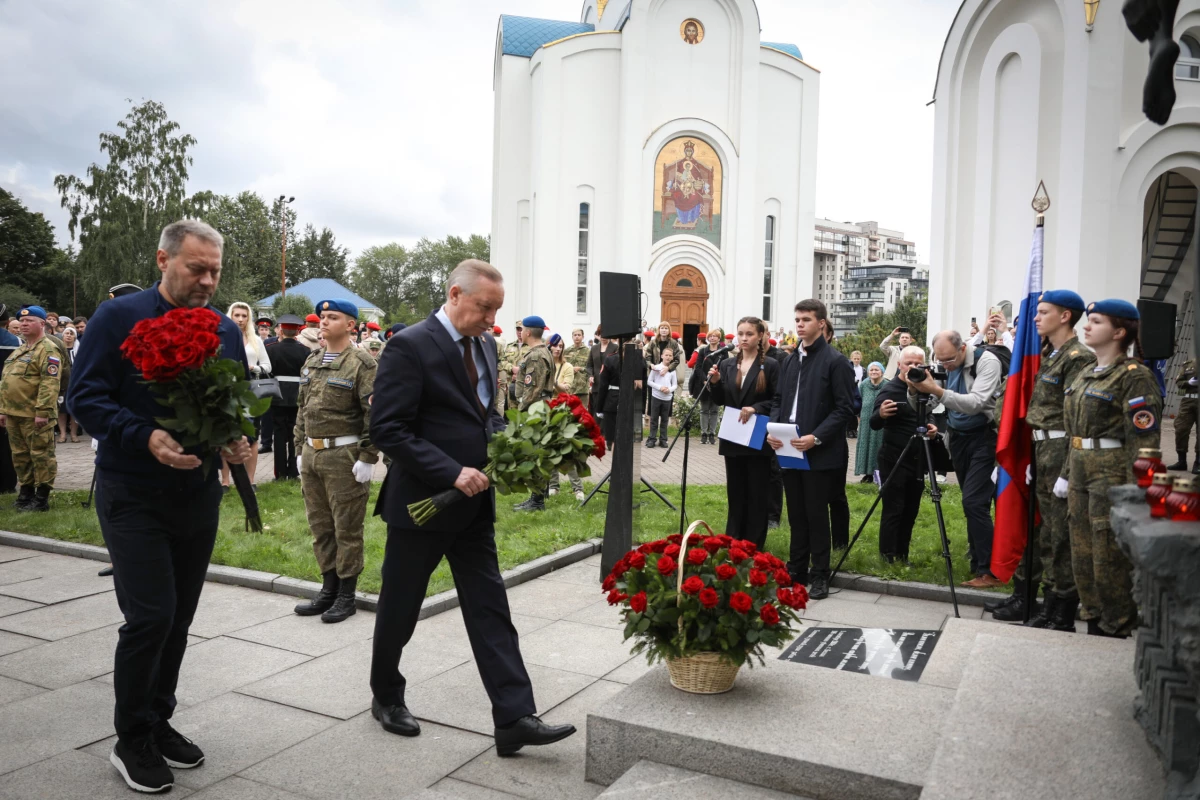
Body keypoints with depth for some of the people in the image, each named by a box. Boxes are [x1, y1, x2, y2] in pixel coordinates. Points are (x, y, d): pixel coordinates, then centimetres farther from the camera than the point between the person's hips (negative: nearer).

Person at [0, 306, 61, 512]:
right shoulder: (19, 351, 20)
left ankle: (42, 498, 1)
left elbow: (50, 383, -20)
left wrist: (43, 411, -25)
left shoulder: (48, 350, -11)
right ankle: (26, 493, 25)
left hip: (35, 415, -10)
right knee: (20, 456, 15)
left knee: (41, 455, -3)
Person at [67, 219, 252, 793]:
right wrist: (147, 438, -25)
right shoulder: (118, 318, -7)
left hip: (198, 493, 5)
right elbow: (84, 397, -11)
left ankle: (158, 721, 30)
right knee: (149, 616, -7)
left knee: (178, 618, 12)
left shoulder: (226, 331, 6)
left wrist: (239, 440, -9)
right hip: (133, 495, -5)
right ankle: (132, 741, 13)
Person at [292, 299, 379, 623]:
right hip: (311, 454, 7)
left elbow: (375, 415, -14)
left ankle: (346, 595, 13)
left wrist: (367, 459, -17)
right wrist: (299, 449, 15)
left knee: (347, 528, 2)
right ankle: (329, 588, 26)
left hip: (344, 456, -7)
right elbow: (302, 409, 19)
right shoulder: (311, 361, 13)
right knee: (320, 526, 14)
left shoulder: (362, 364, -10)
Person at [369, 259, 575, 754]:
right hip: (421, 502, -6)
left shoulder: (484, 345, 8)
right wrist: (452, 473, -24)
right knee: (400, 608, 12)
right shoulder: (410, 347, -15)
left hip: (472, 502, 6)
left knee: (490, 609, 4)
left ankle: (514, 719, 7)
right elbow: (387, 429, -20)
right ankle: (386, 697, 35)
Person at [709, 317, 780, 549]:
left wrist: (755, 408, -22)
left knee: (756, 494, 4)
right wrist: (715, 383, -10)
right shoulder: (727, 365, 7)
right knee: (735, 493, 13)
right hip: (733, 439, 4)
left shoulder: (771, 366, -6)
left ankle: (753, 546, 13)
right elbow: (720, 401, 8)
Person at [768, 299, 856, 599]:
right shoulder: (790, 360, 14)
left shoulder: (835, 361, -6)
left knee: (816, 514, 1)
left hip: (820, 452, -6)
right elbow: (779, 400, 17)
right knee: (796, 514, 13)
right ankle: (796, 570, 24)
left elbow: (845, 408, -11)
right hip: (789, 449, 6)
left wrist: (816, 437, -19)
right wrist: (773, 429, -2)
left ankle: (820, 576, 12)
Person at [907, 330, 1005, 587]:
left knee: (974, 501, -15)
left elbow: (975, 403, -28)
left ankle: (988, 571, -8)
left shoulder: (986, 361, -15)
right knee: (972, 503, 10)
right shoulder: (944, 367, 4)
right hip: (958, 438, 7)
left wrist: (937, 391, -36)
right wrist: (915, 389, -17)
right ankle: (978, 564, 18)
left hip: (984, 438, -7)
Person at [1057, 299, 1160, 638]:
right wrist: (1067, 473, 18)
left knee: (1110, 558, -2)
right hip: (1082, 475, 8)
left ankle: (1117, 632, 11)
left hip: (1112, 475, -8)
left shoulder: (1134, 376, -11)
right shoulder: (1086, 376, 14)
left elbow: (1144, 441, -16)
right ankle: (1093, 623, 26)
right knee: (1082, 554, 13)